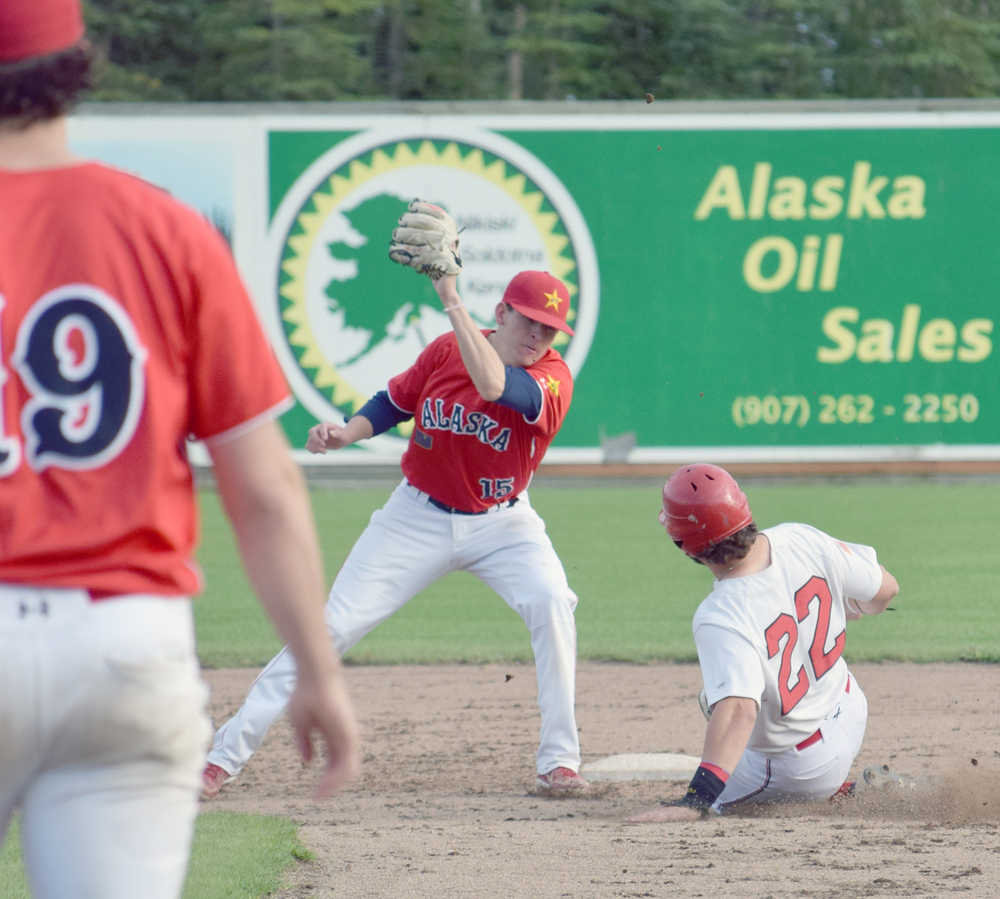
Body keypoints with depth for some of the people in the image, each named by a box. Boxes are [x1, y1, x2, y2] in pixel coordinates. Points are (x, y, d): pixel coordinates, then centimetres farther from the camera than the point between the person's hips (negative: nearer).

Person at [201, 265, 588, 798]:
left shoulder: (552, 378, -19)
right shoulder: (445, 351, -8)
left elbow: (493, 384, -39)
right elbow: (393, 404, 7)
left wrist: (451, 300, -40)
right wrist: (347, 433, -13)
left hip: (500, 523, -1)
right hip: (418, 516, 1)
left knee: (551, 602, -28)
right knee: (333, 625, -7)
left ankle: (558, 761, -17)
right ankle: (226, 755, -2)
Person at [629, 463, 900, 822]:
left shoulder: (721, 619, -36)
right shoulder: (800, 539, -17)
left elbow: (738, 711, -48)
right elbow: (884, 589, -3)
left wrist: (697, 801, -55)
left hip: (799, 771, -7)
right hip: (850, 712, 7)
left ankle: (835, 793, 8)